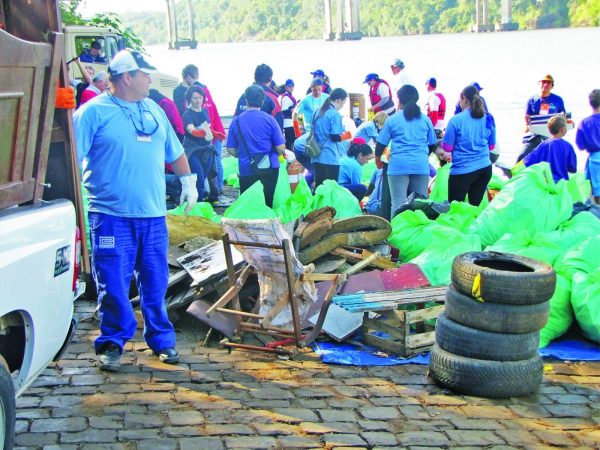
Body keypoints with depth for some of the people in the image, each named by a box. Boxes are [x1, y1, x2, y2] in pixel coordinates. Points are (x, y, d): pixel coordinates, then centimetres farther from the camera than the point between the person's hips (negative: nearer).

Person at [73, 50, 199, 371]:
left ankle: (162, 340, 22)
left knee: (156, 283, 10)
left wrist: (188, 181, 24)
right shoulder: (94, 112, -4)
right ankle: (112, 343, 12)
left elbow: (175, 151, 28)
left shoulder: (153, 110, 15)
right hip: (111, 215, -5)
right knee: (113, 284, -2)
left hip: (154, 215, 5)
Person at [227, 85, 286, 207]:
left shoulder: (237, 121, -2)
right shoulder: (269, 119, -7)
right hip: (269, 168, -1)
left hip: (246, 169, 1)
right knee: (268, 203, 12)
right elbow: (281, 148, -6)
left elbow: (231, 149, 3)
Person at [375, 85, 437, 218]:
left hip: (399, 165, -2)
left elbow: (381, 144, 7)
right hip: (421, 166, 2)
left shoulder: (393, 119, 5)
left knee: (398, 204, -3)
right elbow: (432, 145, 17)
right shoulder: (425, 119, 12)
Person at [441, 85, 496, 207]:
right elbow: (491, 146, 13)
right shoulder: (488, 119, 2)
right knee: (475, 206, 11)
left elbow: (447, 147, -6)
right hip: (485, 168, 5)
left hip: (462, 170, -5)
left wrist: (444, 137, 14)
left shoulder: (456, 120, -13)